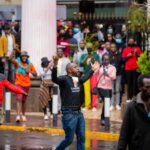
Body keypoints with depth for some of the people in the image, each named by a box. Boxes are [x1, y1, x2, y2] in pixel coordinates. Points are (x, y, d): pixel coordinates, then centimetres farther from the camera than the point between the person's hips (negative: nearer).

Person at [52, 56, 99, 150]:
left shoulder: (78, 80, 11)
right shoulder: (64, 79, -10)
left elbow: (85, 78, 35)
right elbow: (54, 79, -30)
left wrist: (93, 70, 42)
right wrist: (55, 66, -45)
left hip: (79, 113, 7)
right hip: (69, 114, -7)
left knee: (81, 138, 9)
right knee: (69, 139, -3)